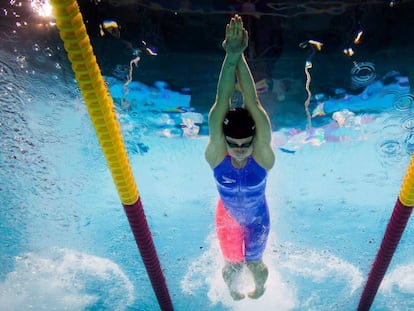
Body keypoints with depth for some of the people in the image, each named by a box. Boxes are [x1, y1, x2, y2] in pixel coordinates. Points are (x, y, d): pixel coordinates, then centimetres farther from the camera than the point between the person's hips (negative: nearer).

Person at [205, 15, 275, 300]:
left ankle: (260, 287, 60)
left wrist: (241, 57, -55)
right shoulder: (215, 154, -32)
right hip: (228, 217, 1)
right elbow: (221, 104, -46)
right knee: (232, 265, 20)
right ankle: (234, 292, 58)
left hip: (258, 218, 0)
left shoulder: (263, 155, -34)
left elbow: (253, 104, -46)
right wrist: (230, 57, -57)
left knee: (254, 263, 21)